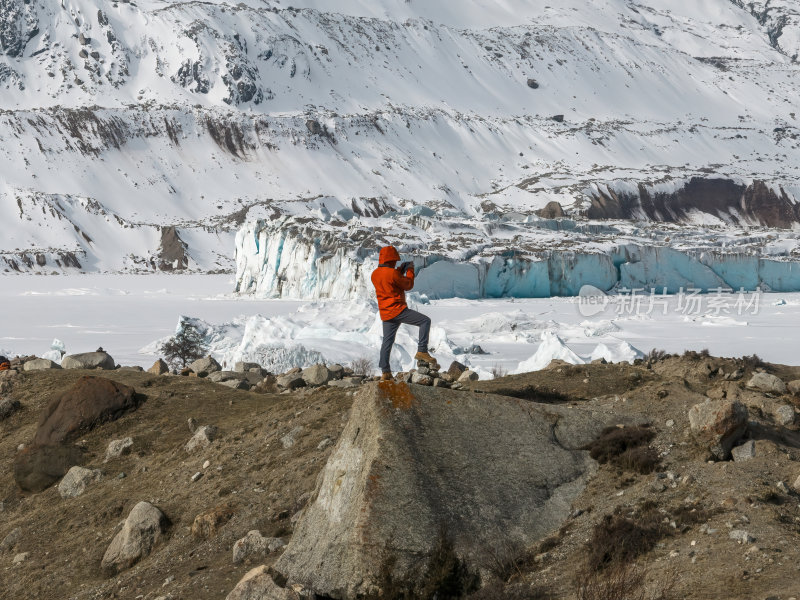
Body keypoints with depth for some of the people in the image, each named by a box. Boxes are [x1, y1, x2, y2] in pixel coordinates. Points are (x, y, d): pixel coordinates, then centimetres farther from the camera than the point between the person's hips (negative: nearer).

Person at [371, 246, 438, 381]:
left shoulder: (374, 274, 8)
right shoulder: (392, 273, -16)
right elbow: (408, 285, -4)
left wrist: (400, 270, 20)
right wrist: (410, 270, 10)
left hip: (386, 314, 8)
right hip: (397, 309, -8)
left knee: (387, 341, 11)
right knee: (425, 321, -2)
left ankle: (385, 372, 11)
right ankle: (422, 351, -9)